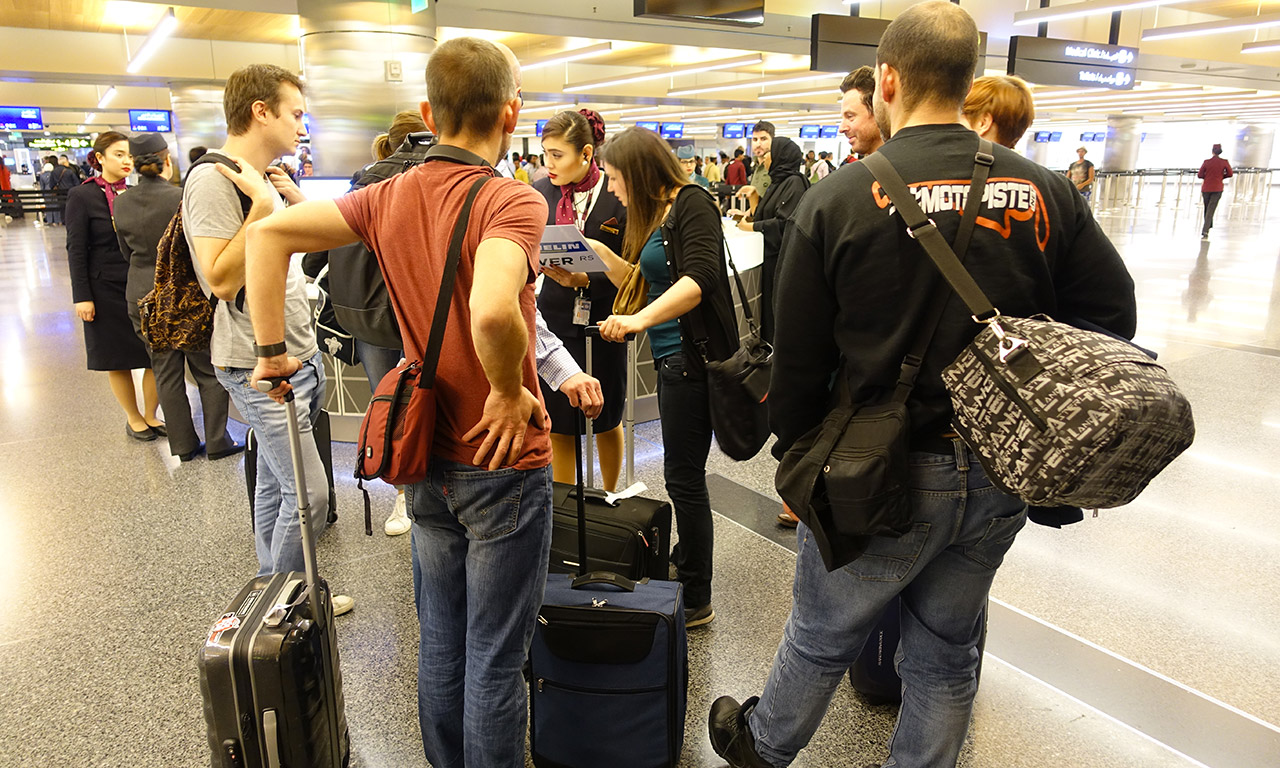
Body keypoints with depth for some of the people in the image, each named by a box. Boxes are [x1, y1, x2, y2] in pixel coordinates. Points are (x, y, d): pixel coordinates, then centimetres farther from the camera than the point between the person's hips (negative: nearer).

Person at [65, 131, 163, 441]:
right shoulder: (82, 196, -4)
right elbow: (76, 250, -5)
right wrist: (82, 296, -10)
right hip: (107, 289, -3)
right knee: (118, 360, 7)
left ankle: (151, 415, 17)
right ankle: (133, 419, 22)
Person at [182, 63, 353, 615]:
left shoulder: (260, 179, 13)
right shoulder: (213, 180, -15)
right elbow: (221, 279, -25)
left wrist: (295, 198, 9)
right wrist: (262, 204, -23)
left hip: (297, 356, 9)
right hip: (261, 366, -9)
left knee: (275, 484, 17)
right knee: (308, 494, -8)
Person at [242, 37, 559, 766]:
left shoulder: (391, 196, 2)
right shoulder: (513, 201, -19)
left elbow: (269, 231, 1)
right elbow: (493, 310, -38)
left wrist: (271, 350, 4)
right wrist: (510, 390, -20)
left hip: (429, 459, 7)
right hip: (504, 460, -6)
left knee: (441, 642, 22)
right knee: (495, 657, 8)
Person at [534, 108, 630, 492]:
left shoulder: (619, 194, -8)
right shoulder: (540, 193, 2)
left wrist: (584, 280, -22)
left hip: (603, 323, -2)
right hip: (555, 320, 2)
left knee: (607, 420, 15)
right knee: (558, 426, 7)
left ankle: (610, 499, 38)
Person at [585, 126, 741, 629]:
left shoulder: (692, 203, -12)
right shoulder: (656, 213, 16)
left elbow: (700, 278, -27)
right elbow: (643, 281, 19)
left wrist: (638, 319, -37)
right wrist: (600, 252, 7)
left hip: (693, 355, -10)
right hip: (672, 357, 10)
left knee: (683, 475, -3)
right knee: (684, 473, 20)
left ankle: (696, 601, 9)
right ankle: (685, 563, 36)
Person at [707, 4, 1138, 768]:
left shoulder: (838, 200, -13)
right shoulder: (1047, 193, -2)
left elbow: (797, 364, -10)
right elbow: (1113, 318, 3)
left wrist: (797, 461, 5)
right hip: (1002, 477, 4)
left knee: (820, 638, 19)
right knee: (948, 654, 21)